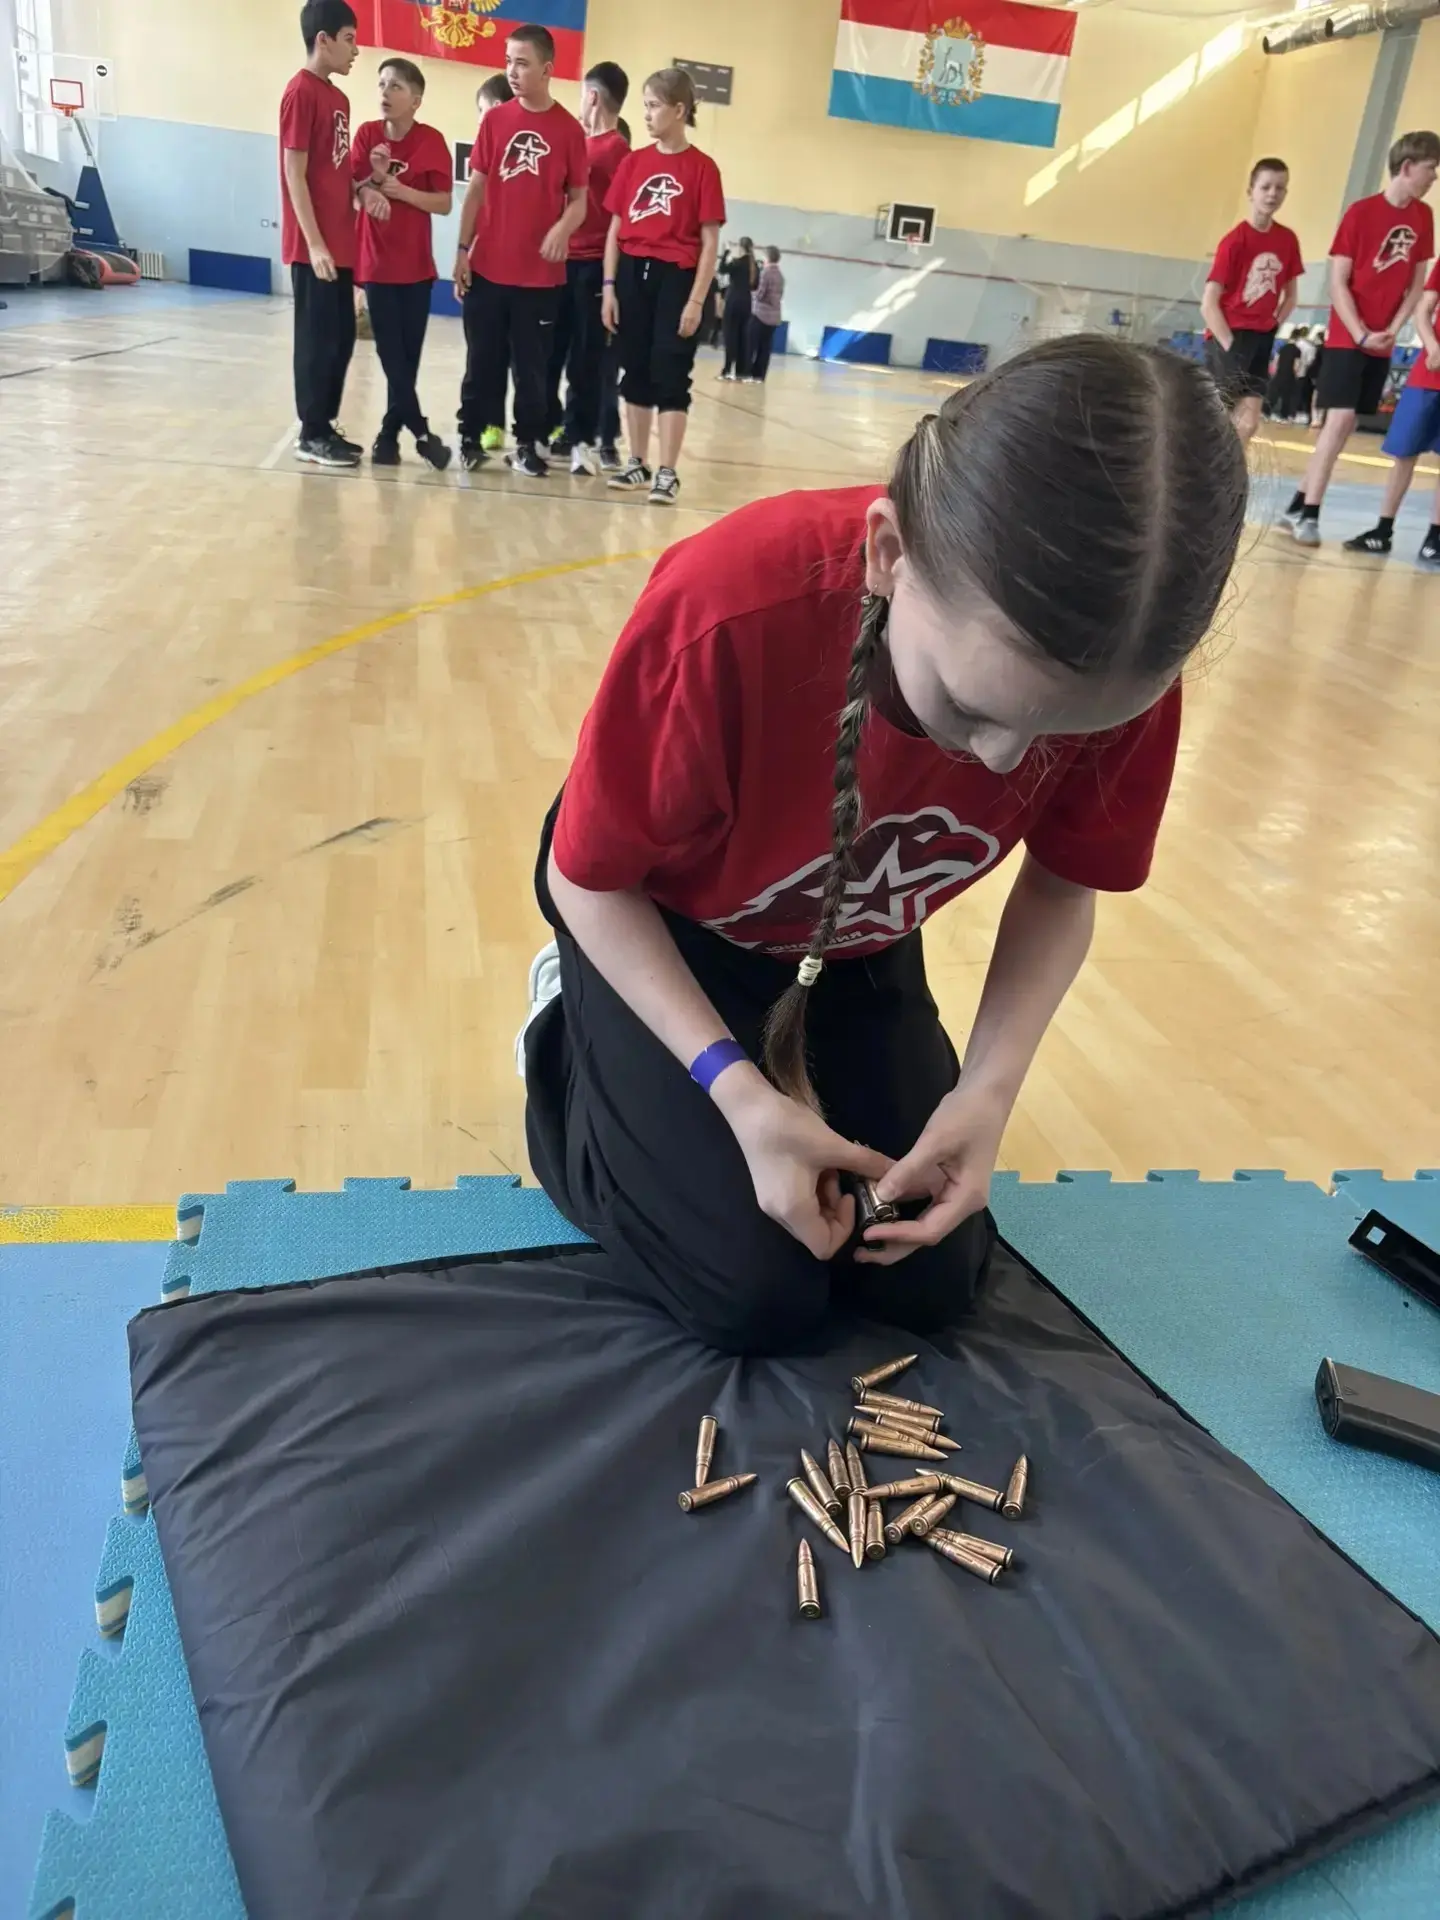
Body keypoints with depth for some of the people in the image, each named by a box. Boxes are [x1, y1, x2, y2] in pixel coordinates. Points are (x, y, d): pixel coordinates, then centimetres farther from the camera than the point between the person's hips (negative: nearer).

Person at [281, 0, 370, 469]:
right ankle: (312, 435, 5)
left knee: (341, 338, 12)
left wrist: (363, 190, 1)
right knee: (318, 340, -3)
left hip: (341, 245, 9)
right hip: (315, 247, -9)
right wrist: (314, 243, -18)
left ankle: (325, 426, 21)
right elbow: (295, 175, -14)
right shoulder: (302, 93, -10)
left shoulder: (338, 98, 16)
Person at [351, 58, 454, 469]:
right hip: (376, 262, 1)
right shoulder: (367, 134, 1)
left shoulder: (431, 141, -5)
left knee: (407, 354, 2)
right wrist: (374, 178, -15)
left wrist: (402, 190, -18)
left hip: (416, 265, -1)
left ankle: (390, 431, 13)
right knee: (392, 353, -3)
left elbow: (444, 203, -6)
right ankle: (421, 431, 4)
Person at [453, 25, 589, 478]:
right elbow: (476, 189, 7)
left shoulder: (569, 129, -1)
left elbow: (579, 198, 2)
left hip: (541, 273, -1)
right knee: (481, 361, 7)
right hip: (487, 267, 2)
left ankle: (527, 444, 16)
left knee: (532, 365, 5)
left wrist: (563, 227, -19)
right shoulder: (494, 120, 5)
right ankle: (470, 438, 18)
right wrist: (462, 250, 2)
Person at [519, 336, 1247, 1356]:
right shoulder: (732, 612, -40)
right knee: (757, 1298, -10)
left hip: (856, 945, 4)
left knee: (933, 1282, 0)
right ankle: (568, 1035, 14)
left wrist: (990, 1085, -24)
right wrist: (739, 1091, -31)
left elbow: (1064, 884, -9)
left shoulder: (1119, 664, -28)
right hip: (661, 920, -3)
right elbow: (590, 881, -23)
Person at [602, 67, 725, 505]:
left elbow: (709, 242, -5)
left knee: (670, 375, -6)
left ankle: (668, 472, -4)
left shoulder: (702, 168, -3)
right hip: (632, 274, 4)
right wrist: (609, 286, 2)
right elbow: (615, 229, 9)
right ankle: (637, 462, 19)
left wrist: (697, 300, -11)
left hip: (675, 277, -4)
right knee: (636, 372, 9)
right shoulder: (633, 162, 8)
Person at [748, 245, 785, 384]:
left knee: (752, 345, 0)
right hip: (774, 315, 6)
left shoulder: (765, 272, -11)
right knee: (765, 348, 6)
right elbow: (780, 296, 14)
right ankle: (760, 376, 5)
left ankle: (748, 374, -1)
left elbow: (760, 293, -14)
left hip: (760, 313, -6)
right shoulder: (780, 275, 11)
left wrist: (755, 295, 5)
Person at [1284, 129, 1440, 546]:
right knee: (1341, 419, -15)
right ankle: (1309, 512, -12)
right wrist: (1360, 334, -15)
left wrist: (1393, 330, -3)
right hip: (1347, 337, -6)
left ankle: (1299, 504, 14)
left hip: (1382, 342, 6)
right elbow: (1337, 283, -9)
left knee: (1344, 425, 6)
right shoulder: (1361, 212, -8)